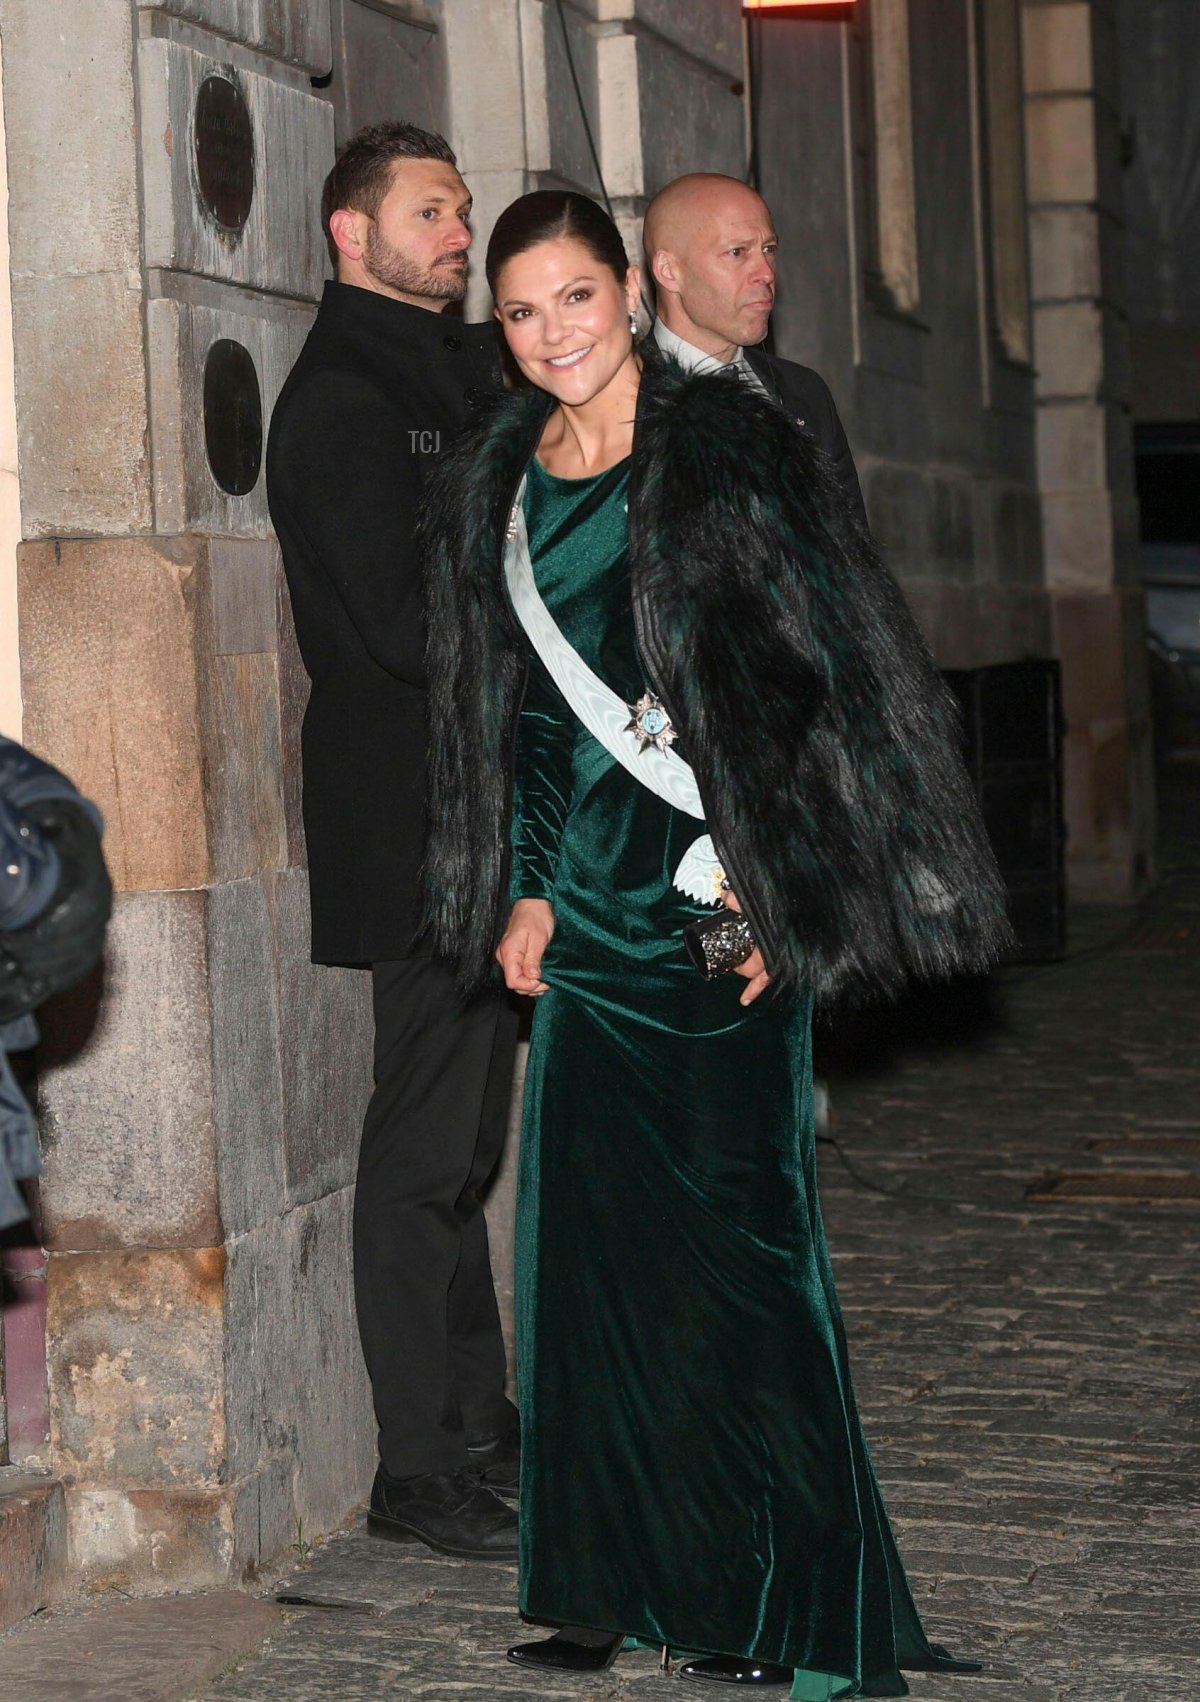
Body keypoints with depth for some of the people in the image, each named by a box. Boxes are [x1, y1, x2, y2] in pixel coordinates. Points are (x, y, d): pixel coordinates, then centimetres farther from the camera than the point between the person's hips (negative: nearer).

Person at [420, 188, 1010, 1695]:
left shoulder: (727, 449, -4)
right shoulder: (498, 483, 12)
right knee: (591, 1225, 3)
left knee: (736, 1225, -4)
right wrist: (530, 886, 9)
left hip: (723, 892, -5)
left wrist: (763, 874, -12)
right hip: (592, 896, 5)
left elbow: (830, 663, -7)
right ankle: (624, 1581, 14)